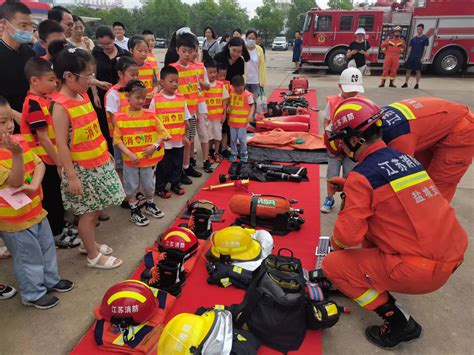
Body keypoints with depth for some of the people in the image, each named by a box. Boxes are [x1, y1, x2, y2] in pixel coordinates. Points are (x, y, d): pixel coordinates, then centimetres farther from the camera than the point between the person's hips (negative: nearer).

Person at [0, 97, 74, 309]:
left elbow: (39, 164, -4)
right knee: (29, 256, 9)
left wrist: (34, 185, -21)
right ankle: (33, 294, 30)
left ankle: (51, 280, 43)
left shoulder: (20, 141, -3)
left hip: (35, 209, 7)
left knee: (47, 247, 22)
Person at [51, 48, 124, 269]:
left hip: (100, 163, 8)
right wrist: (72, 177, -19)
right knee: (88, 212, 5)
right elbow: (62, 145, -20)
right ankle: (94, 256, 22)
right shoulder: (61, 106, -20)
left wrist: (105, 153, 19)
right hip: (82, 169, -8)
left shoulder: (83, 96, 5)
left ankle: (88, 244, 39)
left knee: (96, 210, 19)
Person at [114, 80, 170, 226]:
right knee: (131, 186, 12)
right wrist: (129, 153, -18)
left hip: (149, 158, 2)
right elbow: (117, 139, -7)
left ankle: (150, 205, 40)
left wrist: (155, 146, -17)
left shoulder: (150, 115, -5)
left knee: (149, 184, 16)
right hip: (130, 160, -1)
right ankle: (134, 211, 29)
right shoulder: (120, 117, -9)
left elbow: (162, 133, -2)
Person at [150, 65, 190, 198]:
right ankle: (160, 187, 24)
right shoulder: (156, 99, -9)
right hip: (163, 141, -4)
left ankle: (176, 184, 35)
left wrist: (184, 135, 6)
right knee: (163, 166, 8)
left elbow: (185, 119, 8)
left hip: (179, 140, 4)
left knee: (177, 164, 16)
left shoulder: (181, 98, 2)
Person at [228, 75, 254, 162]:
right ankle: (233, 154, 25)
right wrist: (228, 107, -3)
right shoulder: (232, 92, 2)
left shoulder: (248, 95, -10)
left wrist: (250, 114, -22)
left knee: (242, 139, 2)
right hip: (232, 120, 4)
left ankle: (243, 154, 21)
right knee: (233, 138, 11)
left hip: (242, 122, -4)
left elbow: (252, 105, -7)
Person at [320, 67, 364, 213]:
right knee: (332, 175, 10)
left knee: (350, 176, 10)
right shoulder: (332, 102, -7)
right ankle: (329, 199, 28)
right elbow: (326, 122, 0)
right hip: (334, 146, 0)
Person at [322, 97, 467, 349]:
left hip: (422, 271, -8)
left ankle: (399, 322, 4)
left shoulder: (362, 176, -17)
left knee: (333, 266, 1)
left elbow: (348, 235, -19)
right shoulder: (404, 158, 7)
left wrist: (336, 243, 4)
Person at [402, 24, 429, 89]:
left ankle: (417, 84, 6)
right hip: (411, 57, 4)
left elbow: (425, 49, -5)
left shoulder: (425, 38, -1)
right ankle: (406, 83, 10)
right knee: (408, 70, 4)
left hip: (419, 58, -4)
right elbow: (410, 48, 10)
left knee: (418, 71, -1)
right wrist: (407, 57, 4)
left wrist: (422, 57, -13)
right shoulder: (413, 38, 10)